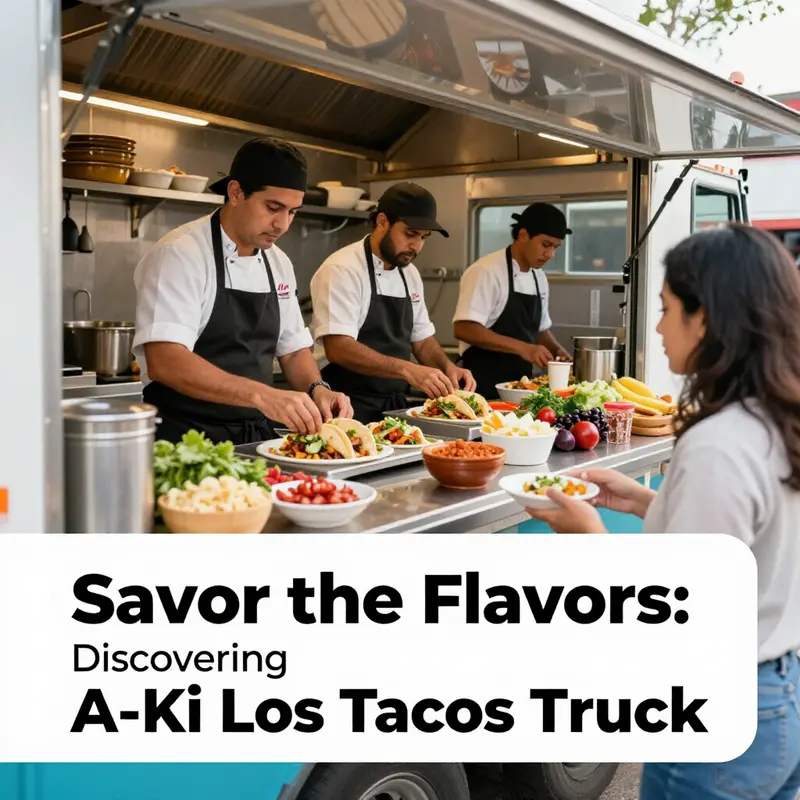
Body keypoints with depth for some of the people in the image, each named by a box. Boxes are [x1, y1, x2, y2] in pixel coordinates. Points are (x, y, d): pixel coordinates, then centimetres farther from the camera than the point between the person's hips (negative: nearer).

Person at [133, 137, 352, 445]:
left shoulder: (279, 263, 9)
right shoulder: (180, 254, -13)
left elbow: (293, 350, 17)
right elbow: (164, 361, -25)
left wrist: (317, 390, -4)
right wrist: (262, 395, -33)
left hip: (255, 439, 7)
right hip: (187, 442, -6)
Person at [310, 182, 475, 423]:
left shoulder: (410, 273, 11)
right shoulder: (342, 270, -13)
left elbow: (422, 339, 19)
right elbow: (338, 348, -23)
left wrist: (447, 367, 0)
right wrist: (407, 370, -29)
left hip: (395, 408, 7)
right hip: (351, 411, -7)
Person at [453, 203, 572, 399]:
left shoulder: (539, 278, 10)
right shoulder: (486, 271, -14)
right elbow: (464, 329, -22)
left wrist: (557, 351, 2)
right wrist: (522, 348, -25)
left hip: (520, 384, 7)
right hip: (485, 386, -7)